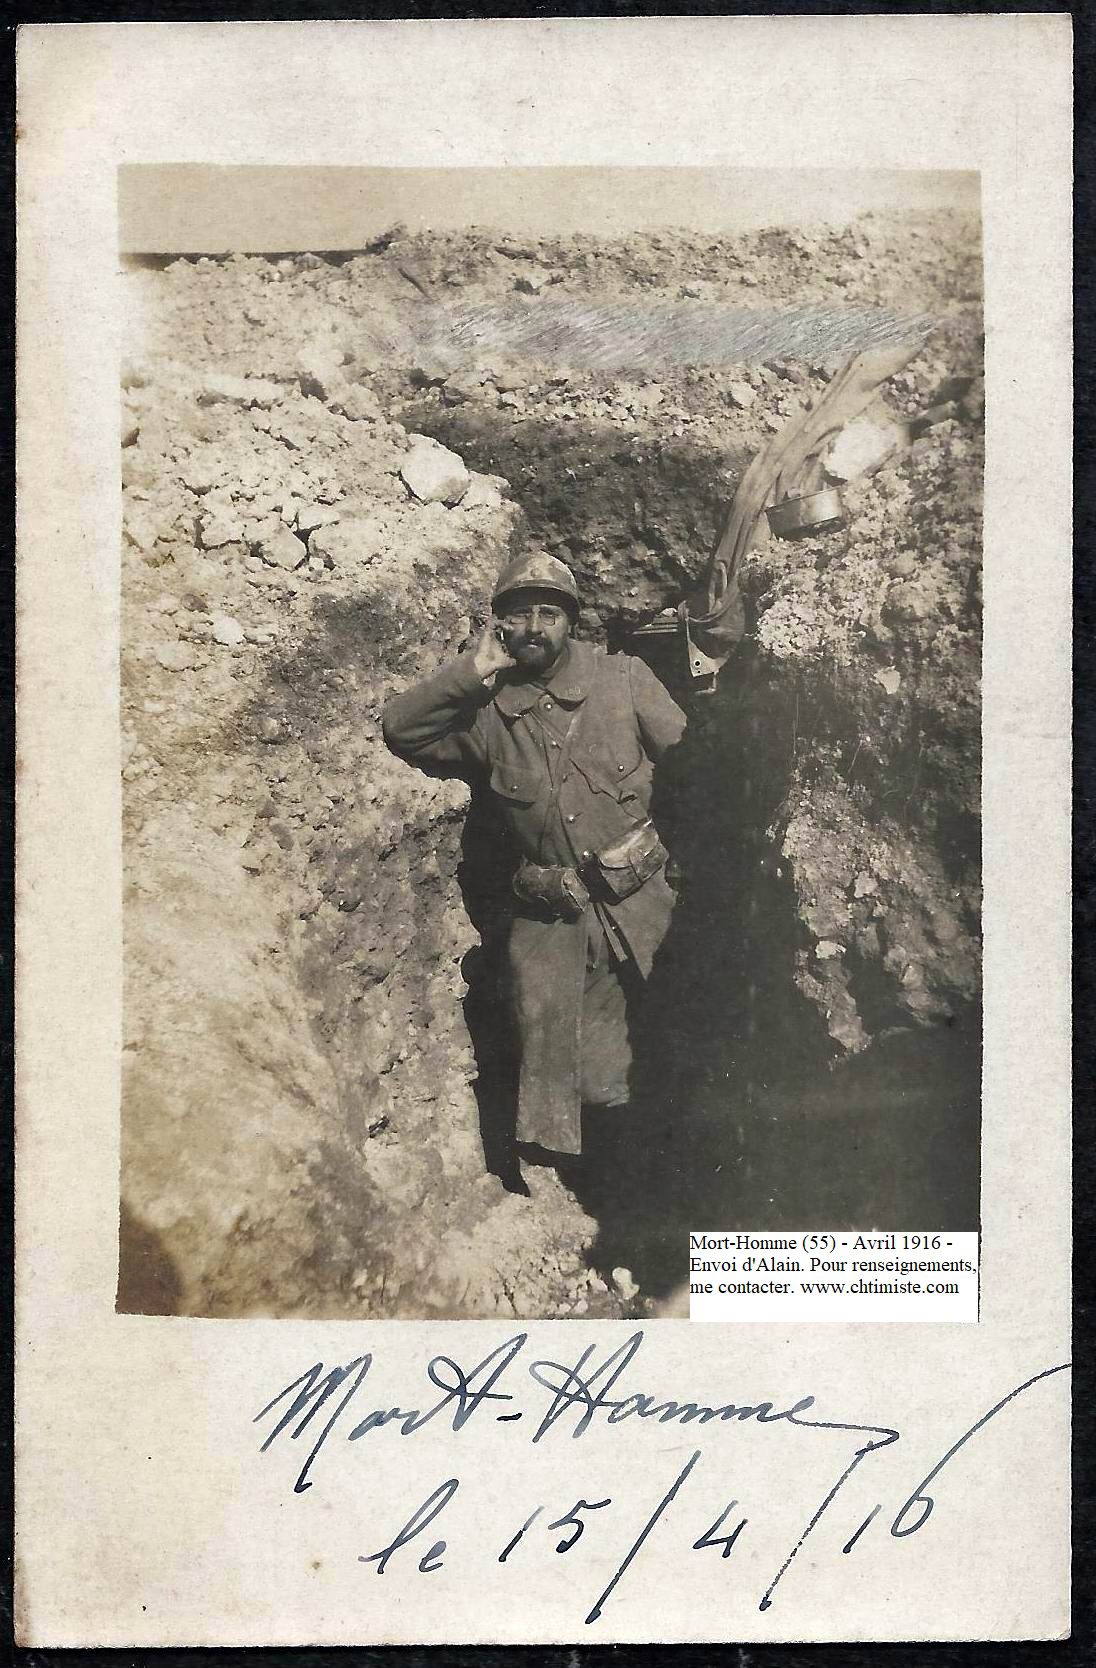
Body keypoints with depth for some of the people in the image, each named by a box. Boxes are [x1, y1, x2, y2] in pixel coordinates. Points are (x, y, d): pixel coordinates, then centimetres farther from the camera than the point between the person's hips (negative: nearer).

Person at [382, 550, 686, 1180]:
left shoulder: (623, 679, -1)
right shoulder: (485, 709, 2)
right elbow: (401, 729, -6)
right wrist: (475, 670, -12)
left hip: (640, 900, -1)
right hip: (549, 915, 1)